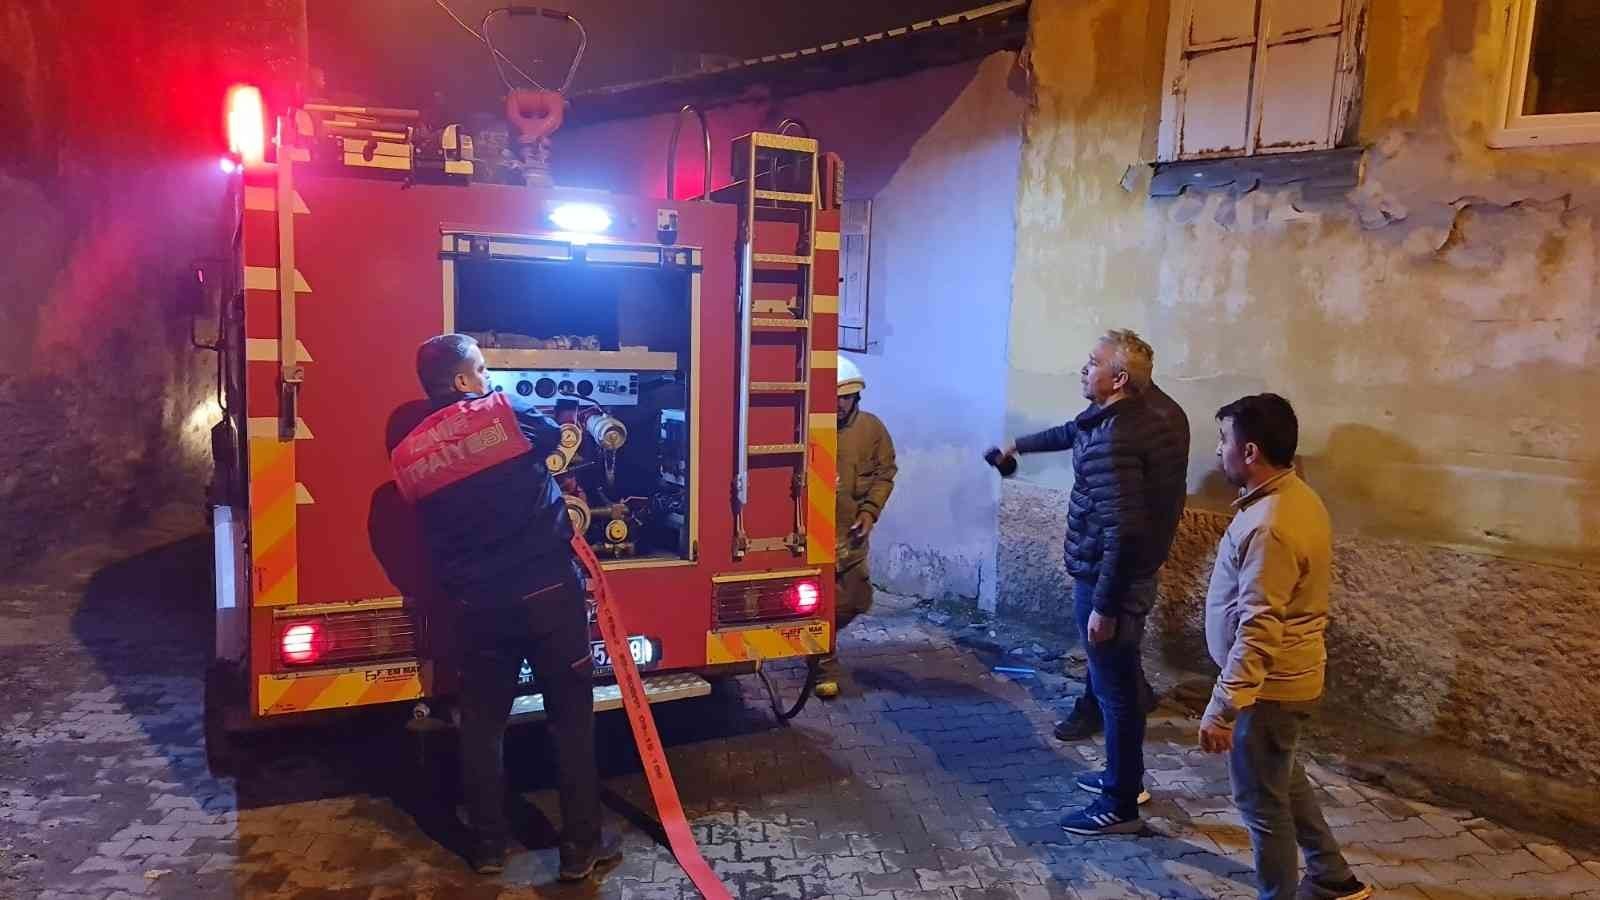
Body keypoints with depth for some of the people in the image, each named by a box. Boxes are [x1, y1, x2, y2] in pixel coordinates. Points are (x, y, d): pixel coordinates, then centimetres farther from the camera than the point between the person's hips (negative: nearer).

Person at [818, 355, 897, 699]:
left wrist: (870, 510, -6)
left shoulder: (872, 427, -1)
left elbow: (885, 472, 6)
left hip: (852, 531, 4)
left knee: (855, 601, 13)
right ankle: (825, 667, 17)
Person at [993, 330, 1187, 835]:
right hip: (1132, 577, 10)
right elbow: (1070, 434, 28)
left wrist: (1103, 605, -24)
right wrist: (1018, 446, 43)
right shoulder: (1132, 421, 8)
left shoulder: (1113, 439, -25)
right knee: (1119, 684, 22)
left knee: (1114, 689, 2)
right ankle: (1125, 776, 38)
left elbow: (1122, 530, -29)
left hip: (1108, 582, -10)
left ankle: (1121, 807, 15)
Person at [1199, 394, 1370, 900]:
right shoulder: (1297, 497, 3)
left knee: (1261, 799, 8)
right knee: (1284, 780, 26)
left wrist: (1222, 708, -26)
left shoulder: (1268, 526, -28)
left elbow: (1258, 631, -29)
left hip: (1269, 685, -10)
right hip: (1291, 675, 10)